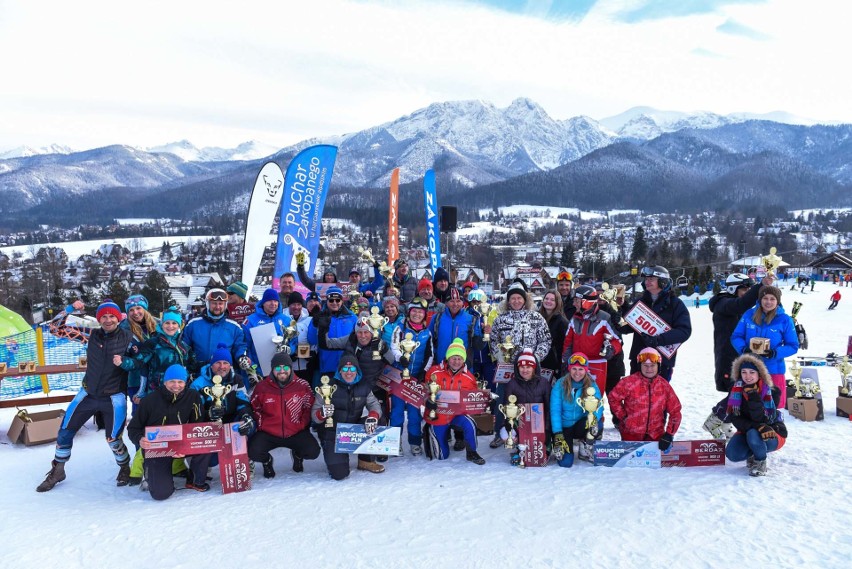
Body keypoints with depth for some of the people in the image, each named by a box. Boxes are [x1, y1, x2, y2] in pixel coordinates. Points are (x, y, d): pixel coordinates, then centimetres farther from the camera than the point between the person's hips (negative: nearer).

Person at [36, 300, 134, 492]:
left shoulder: (127, 338, -10)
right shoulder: (92, 335, -3)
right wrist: (71, 309, -13)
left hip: (114, 396, -4)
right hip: (88, 393, 4)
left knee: (113, 439, -4)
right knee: (65, 430, 9)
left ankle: (125, 469, 24)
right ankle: (57, 470, 31)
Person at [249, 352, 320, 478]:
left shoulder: (302, 386, -5)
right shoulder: (262, 387, -5)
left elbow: (309, 407, 7)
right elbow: (254, 408, 9)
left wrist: (302, 425, -1)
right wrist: (261, 425, 0)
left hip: (296, 433, 0)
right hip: (268, 434, 0)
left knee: (313, 451, -20)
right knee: (253, 452, -25)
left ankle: (298, 455, 21)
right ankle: (266, 460, 16)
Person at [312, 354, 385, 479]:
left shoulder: (364, 387, 0)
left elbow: (374, 404, -7)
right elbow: (314, 414, -13)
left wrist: (373, 417, -30)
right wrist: (322, 413, -37)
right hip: (332, 433, -4)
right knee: (339, 474, -18)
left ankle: (366, 461, 0)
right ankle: (334, 456, 20)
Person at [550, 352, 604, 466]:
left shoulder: (591, 385, -6)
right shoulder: (560, 384, -12)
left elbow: (598, 406, -17)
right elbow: (555, 410, -14)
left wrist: (594, 418, -40)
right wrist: (558, 435, -22)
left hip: (581, 427, 2)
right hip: (563, 427, -2)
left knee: (598, 422, -31)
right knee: (565, 462, -18)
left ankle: (585, 449, 0)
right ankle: (556, 445, 17)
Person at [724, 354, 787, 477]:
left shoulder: (772, 391, -18)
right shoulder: (736, 390, -10)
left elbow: (761, 419, -29)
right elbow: (736, 418, -16)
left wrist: (753, 396, -38)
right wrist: (757, 426, -33)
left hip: (773, 434, -3)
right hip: (747, 432, 3)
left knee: (753, 435, -37)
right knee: (732, 454, -24)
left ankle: (760, 462, -6)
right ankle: (752, 453, 11)